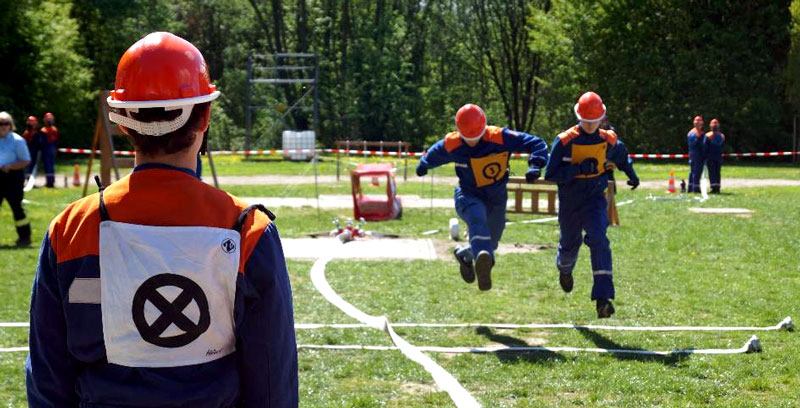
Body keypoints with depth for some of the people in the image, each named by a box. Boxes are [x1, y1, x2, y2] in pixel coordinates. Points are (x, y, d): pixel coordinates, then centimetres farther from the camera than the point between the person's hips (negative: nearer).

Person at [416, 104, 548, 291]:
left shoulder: (500, 138, -21)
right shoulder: (451, 145, -14)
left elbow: (537, 144, -18)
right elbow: (432, 156, 10)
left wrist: (535, 166, -36)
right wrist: (423, 166, 31)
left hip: (496, 197, 2)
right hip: (468, 196, -2)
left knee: (490, 243, 8)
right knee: (477, 217, -35)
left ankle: (464, 255, 41)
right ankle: (484, 261, -59)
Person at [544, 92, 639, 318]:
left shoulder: (608, 140, -4)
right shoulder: (565, 141, -14)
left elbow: (621, 155, 21)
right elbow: (550, 174, -17)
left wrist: (631, 175, 32)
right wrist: (579, 169, -27)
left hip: (595, 200, 0)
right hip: (569, 203, 0)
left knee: (599, 241, -22)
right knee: (569, 245, 18)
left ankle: (603, 298, -28)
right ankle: (564, 269, 57)